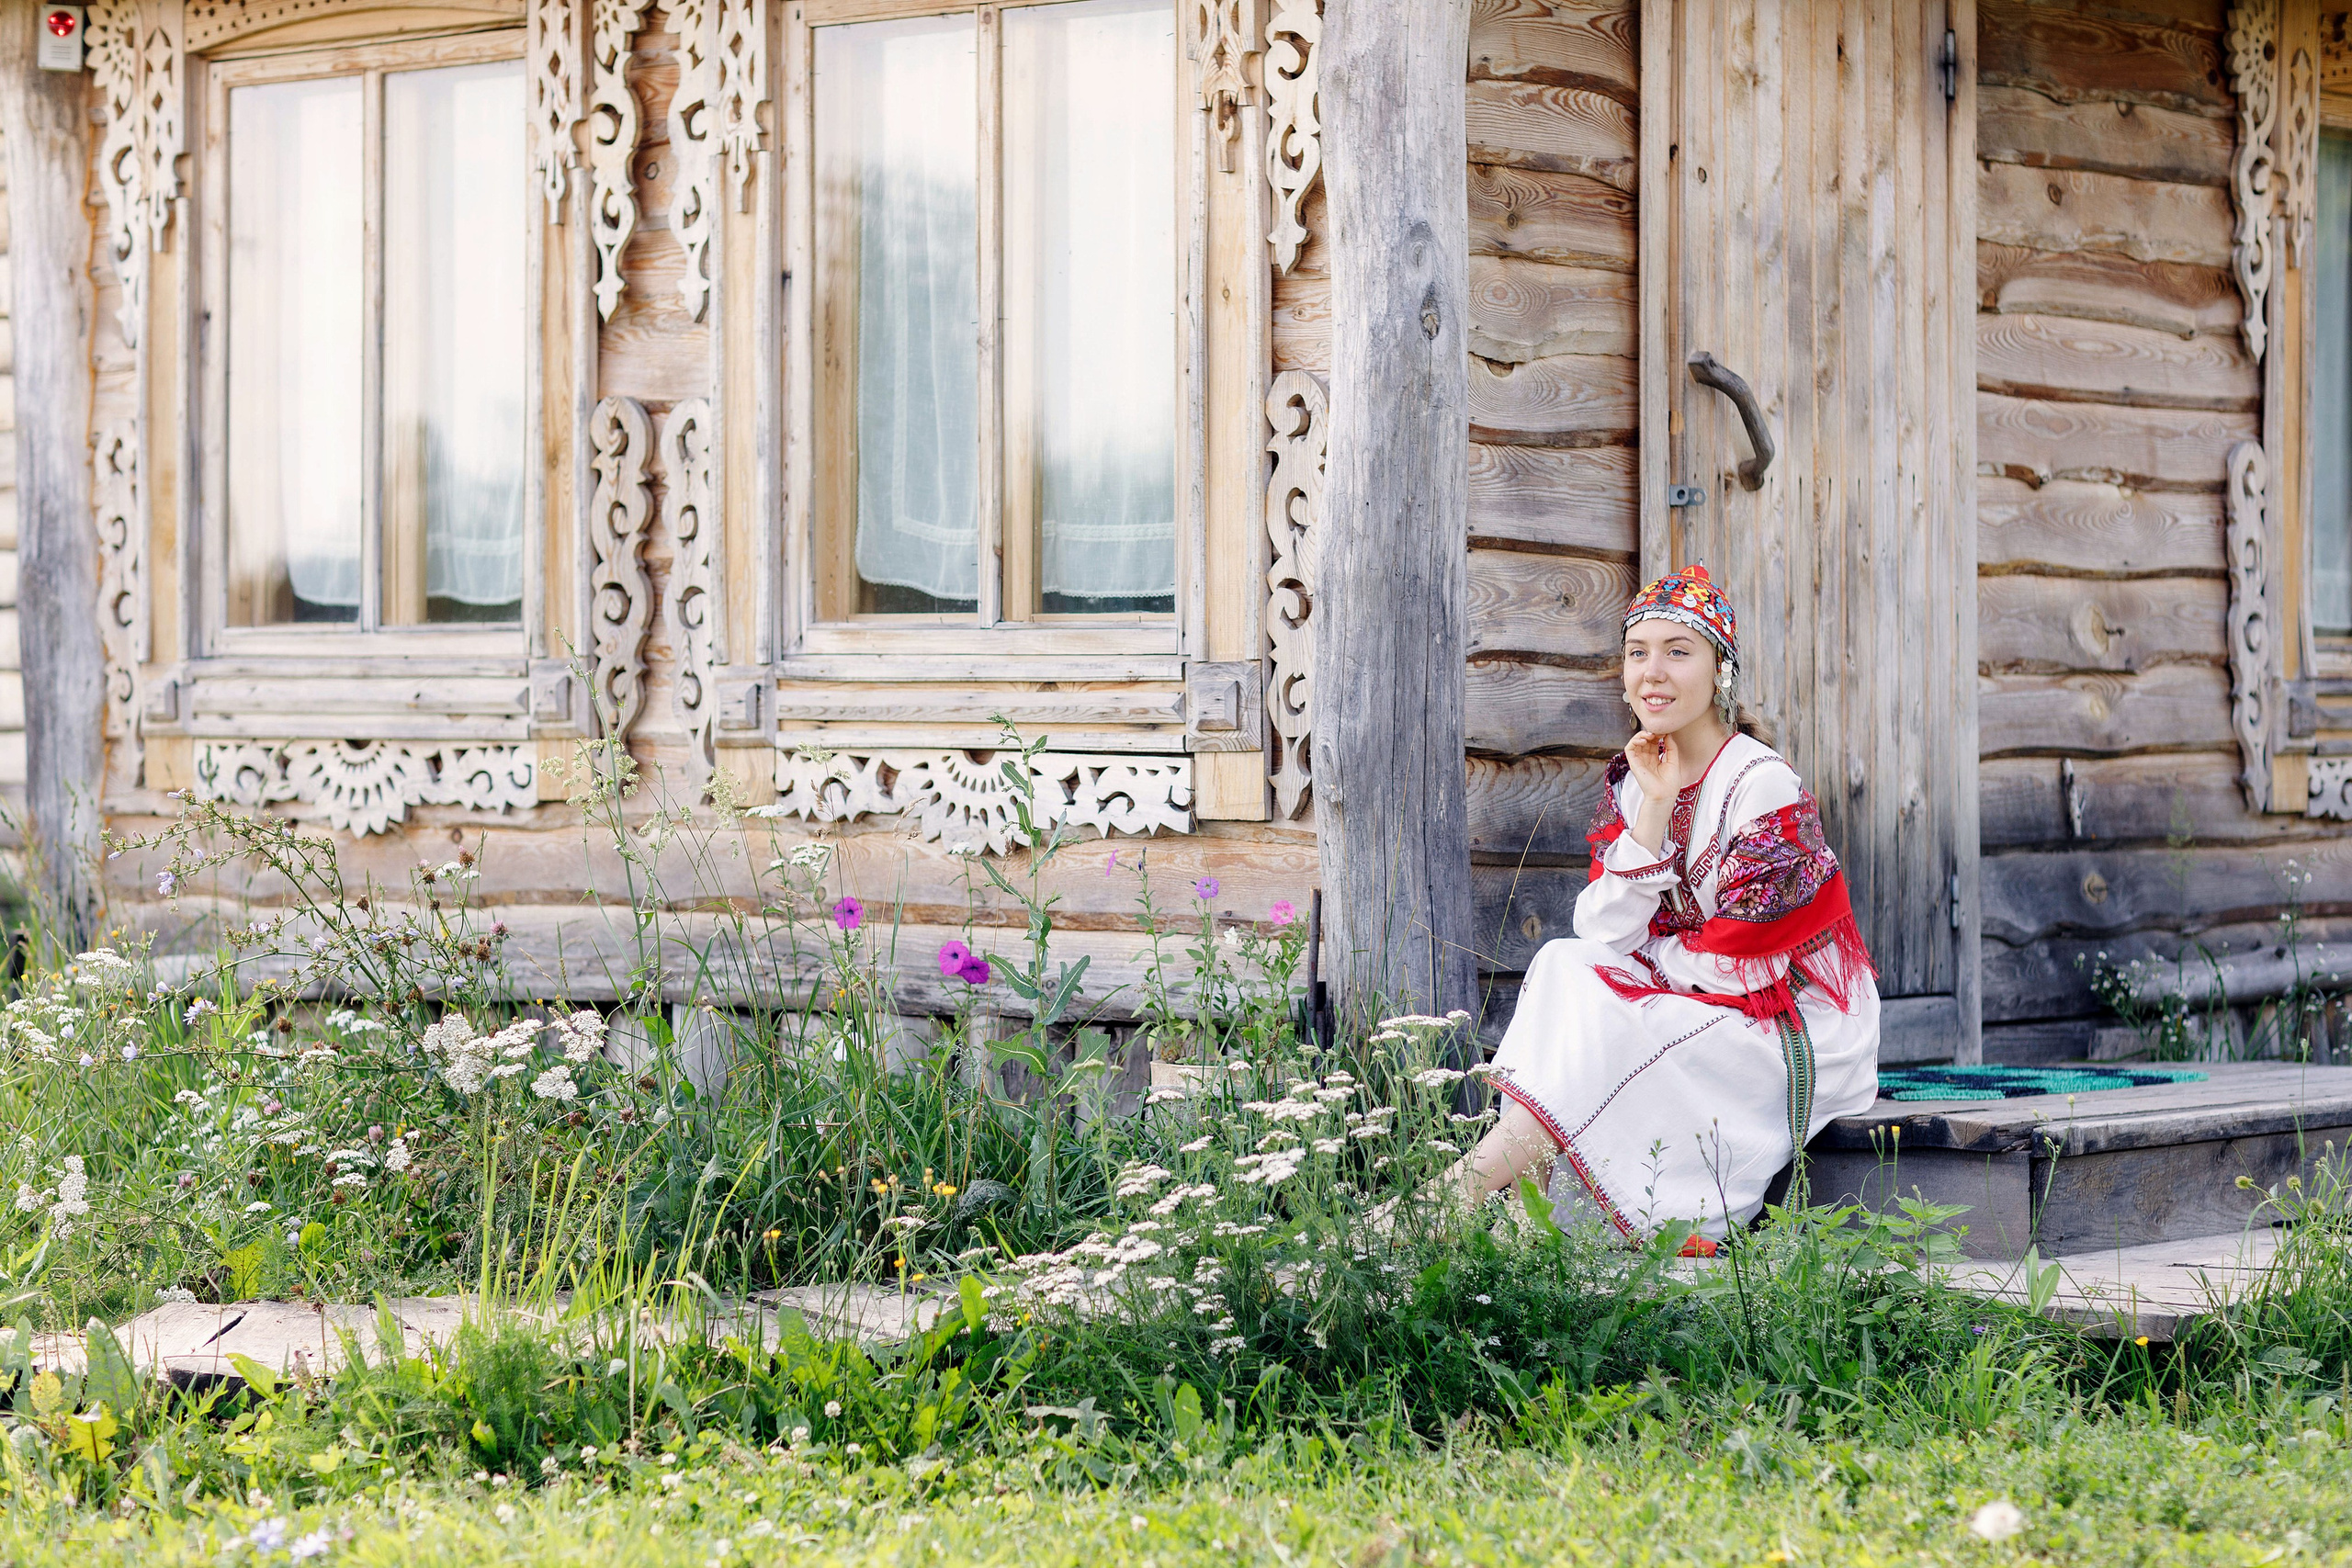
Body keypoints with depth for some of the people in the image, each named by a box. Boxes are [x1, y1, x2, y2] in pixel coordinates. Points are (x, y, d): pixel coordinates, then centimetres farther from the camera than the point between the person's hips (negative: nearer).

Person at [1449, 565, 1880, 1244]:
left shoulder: (1766, 790, -17)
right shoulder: (1632, 779, 6)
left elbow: (1740, 962, -19)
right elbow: (1603, 935, -5)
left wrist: (1644, 953, -3)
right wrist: (1654, 807, -13)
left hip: (1790, 1032, -7)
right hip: (1694, 1011, 7)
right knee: (1564, 970, -16)